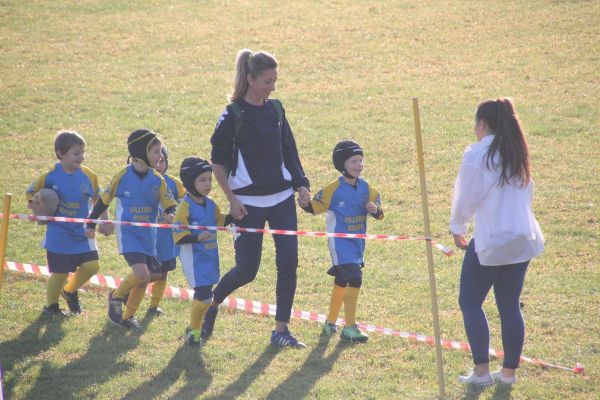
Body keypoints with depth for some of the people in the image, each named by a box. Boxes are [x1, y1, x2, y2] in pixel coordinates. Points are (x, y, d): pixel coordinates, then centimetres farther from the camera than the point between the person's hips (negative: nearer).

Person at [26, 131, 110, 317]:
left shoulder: (88, 176, -3)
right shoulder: (50, 176, -10)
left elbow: (98, 200, 10)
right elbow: (31, 193, 5)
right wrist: (35, 203, -15)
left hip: (82, 233, 3)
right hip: (59, 234, -3)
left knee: (92, 265, -5)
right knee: (60, 272, -2)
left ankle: (70, 291, 24)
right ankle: (51, 305, 25)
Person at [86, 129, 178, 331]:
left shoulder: (157, 180, 0)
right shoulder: (123, 176, -10)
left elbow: (170, 204, 0)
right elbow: (104, 200, 2)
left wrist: (171, 214, -24)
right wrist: (91, 224, 7)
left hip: (148, 235, 5)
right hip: (128, 233, -5)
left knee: (144, 279, 9)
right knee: (141, 272, -20)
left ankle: (128, 316, 28)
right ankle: (116, 297, 6)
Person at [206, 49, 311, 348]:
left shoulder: (275, 109, 7)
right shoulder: (233, 115, -9)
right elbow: (218, 161, -6)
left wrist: (301, 184, 4)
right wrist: (231, 199, -11)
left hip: (282, 199, 5)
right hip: (249, 203, -5)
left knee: (288, 262, -4)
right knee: (247, 269, -3)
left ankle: (281, 330, 5)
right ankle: (211, 303, 26)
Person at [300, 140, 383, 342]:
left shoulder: (365, 188, 3)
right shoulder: (334, 189, -13)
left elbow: (379, 213, 10)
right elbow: (315, 207, -7)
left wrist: (375, 209, -12)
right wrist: (305, 202, -27)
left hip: (357, 242, 7)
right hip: (340, 241, -7)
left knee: (342, 281, 18)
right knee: (355, 279, -18)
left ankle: (330, 322, 33)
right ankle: (350, 327, -13)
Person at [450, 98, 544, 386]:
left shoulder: (477, 154, -12)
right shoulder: (518, 154, 8)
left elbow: (465, 197, -8)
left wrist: (457, 229, 9)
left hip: (490, 241, -6)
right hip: (523, 239, 6)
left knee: (470, 303, 7)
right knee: (510, 306, 13)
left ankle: (481, 371, 2)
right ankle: (509, 371, 17)